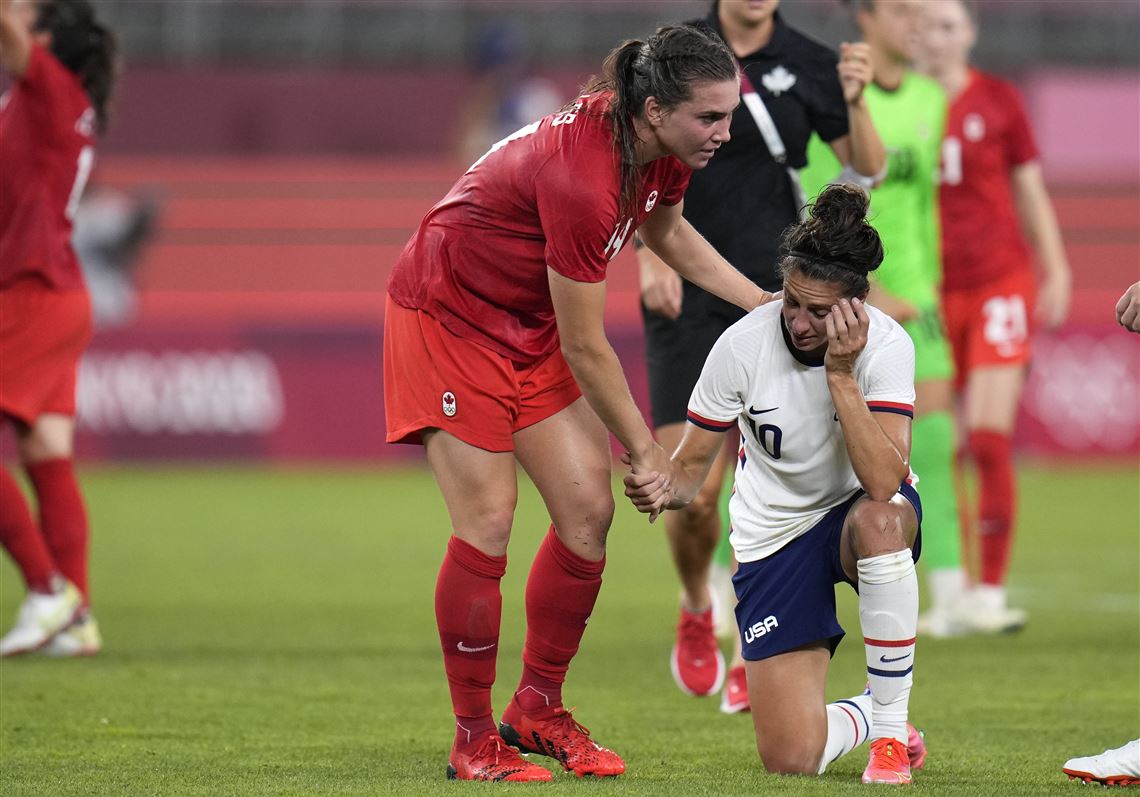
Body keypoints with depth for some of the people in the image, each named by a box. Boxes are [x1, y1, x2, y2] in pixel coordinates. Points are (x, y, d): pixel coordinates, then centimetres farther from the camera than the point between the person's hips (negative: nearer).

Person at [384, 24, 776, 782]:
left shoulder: (663, 151, -11)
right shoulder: (582, 177, -36)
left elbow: (666, 230, 15)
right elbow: (586, 350, -26)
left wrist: (762, 302, 6)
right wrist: (646, 451, -14)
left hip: (531, 322, 8)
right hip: (448, 314, -8)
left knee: (589, 511, 1)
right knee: (487, 527, -10)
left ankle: (538, 711, 15)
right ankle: (474, 740, 2)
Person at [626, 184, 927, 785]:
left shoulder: (885, 346, -21)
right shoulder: (742, 345, -18)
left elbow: (884, 482, -32)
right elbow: (692, 463, -8)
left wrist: (841, 375, -36)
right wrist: (665, 488, -31)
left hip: (861, 514, -1)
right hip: (774, 535, 1)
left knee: (879, 520, -42)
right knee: (790, 758, -12)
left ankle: (890, 727, -23)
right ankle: (867, 714, 27)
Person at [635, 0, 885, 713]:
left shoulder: (808, 64, 2)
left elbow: (867, 169, 2)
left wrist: (856, 100, -17)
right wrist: (649, 255, -6)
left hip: (774, 292, 0)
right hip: (686, 298, 0)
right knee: (690, 488, -8)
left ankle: (752, 658, 6)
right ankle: (696, 612, 24)